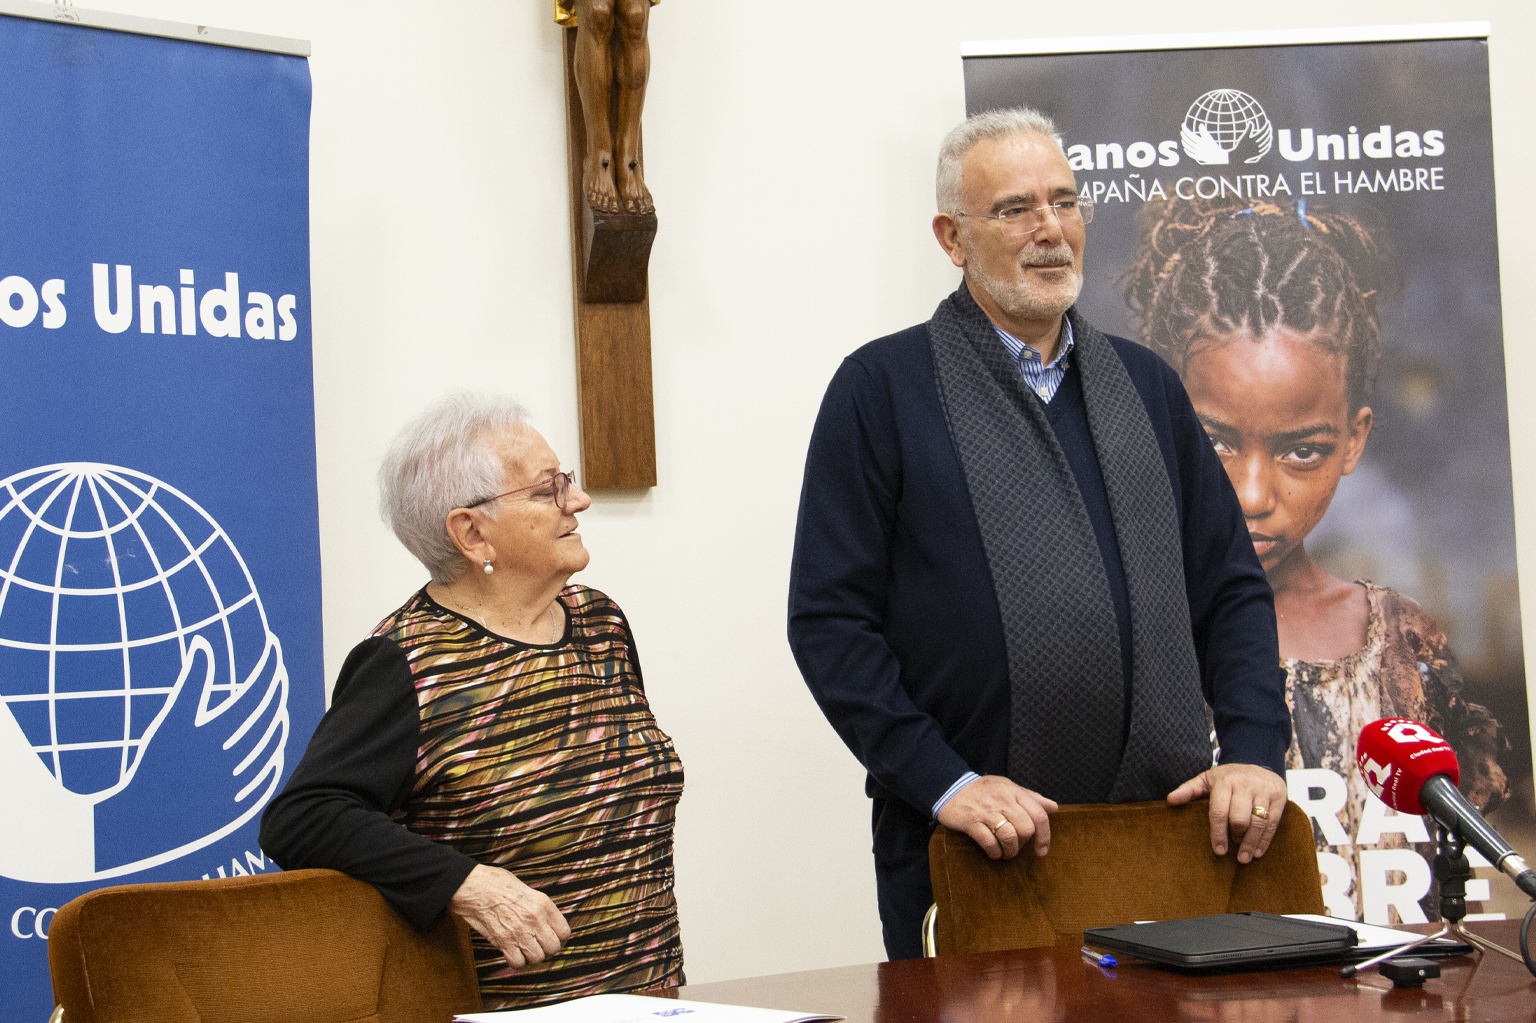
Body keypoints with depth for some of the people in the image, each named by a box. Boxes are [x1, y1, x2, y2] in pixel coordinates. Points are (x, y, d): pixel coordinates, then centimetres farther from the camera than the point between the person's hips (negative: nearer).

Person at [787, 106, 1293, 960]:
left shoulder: (1144, 383, 14)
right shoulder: (880, 387, -1)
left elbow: (1231, 588, 14)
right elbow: (829, 618, -6)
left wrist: (1254, 748, -1)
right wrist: (942, 781, -14)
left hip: (1167, 839, 4)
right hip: (970, 853, -4)